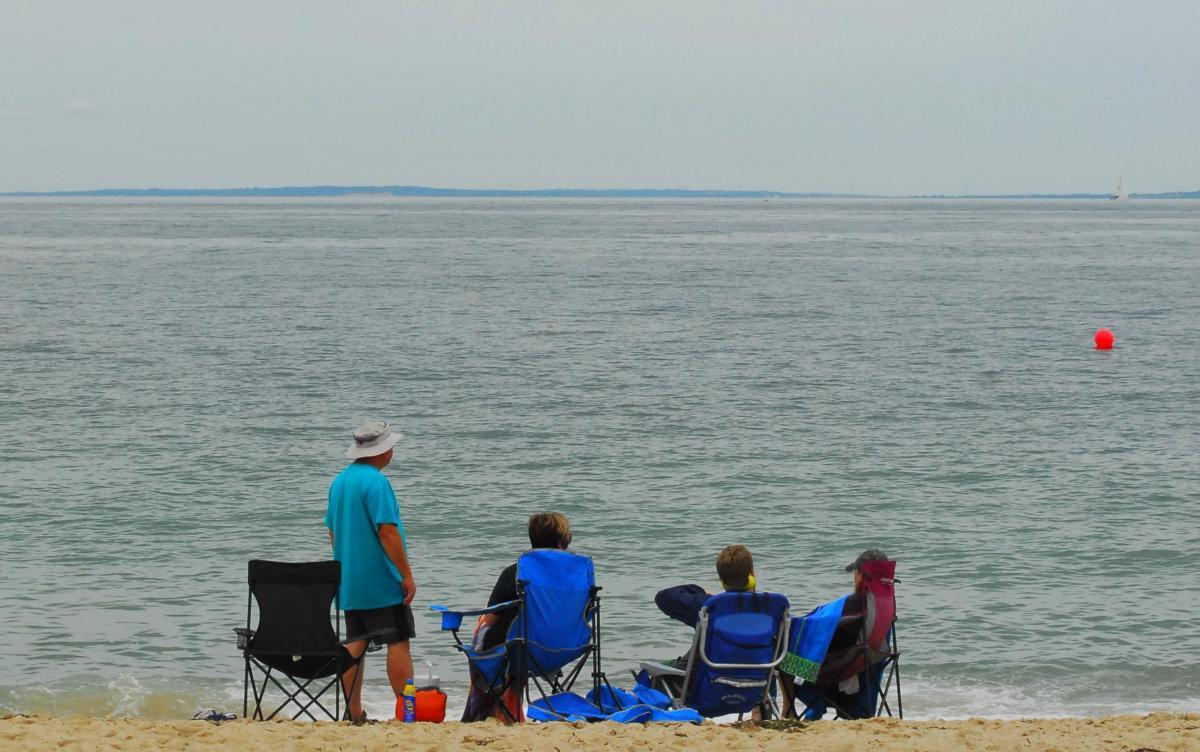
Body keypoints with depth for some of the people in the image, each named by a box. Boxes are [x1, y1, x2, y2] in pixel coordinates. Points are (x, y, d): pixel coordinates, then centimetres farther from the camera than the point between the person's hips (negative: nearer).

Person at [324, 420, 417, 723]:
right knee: (398, 642, -4)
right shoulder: (375, 482, -16)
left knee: (355, 644, 9)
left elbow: (332, 531, 18)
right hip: (381, 581, -8)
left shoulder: (339, 481, 11)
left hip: (349, 582, 8)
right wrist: (407, 574, -16)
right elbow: (387, 531, -20)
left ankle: (354, 713, 10)